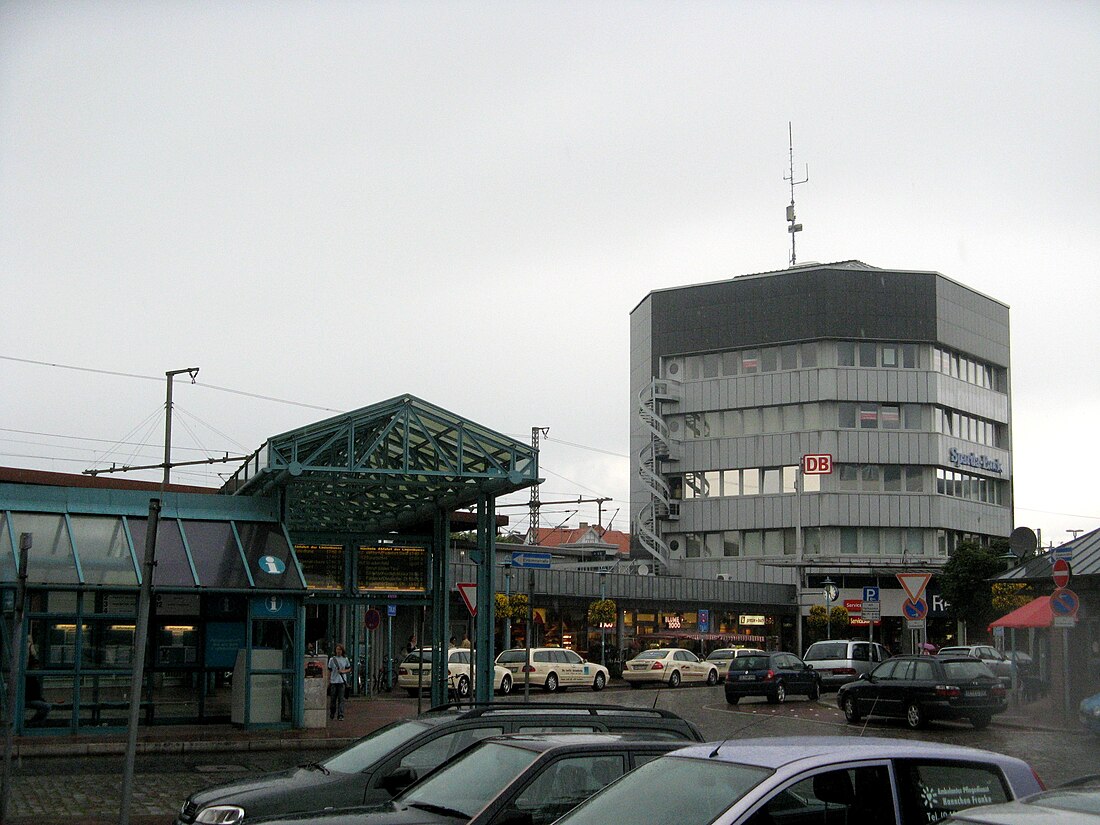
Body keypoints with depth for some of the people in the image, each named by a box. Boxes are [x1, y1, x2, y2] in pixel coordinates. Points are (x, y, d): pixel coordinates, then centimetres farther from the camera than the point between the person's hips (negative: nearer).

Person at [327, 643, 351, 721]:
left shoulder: (345, 659, 5)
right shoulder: (332, 659, 3)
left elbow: (349, 669, 14)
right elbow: (329, 671, 6)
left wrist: (343, 671, -7)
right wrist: (328, 681, 3)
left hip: (342, 681, 0)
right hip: (333, 681, 0)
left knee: (341, 699, -5)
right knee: (333, 699, 6)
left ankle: (340, 715, -5)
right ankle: (332, 714, 25)